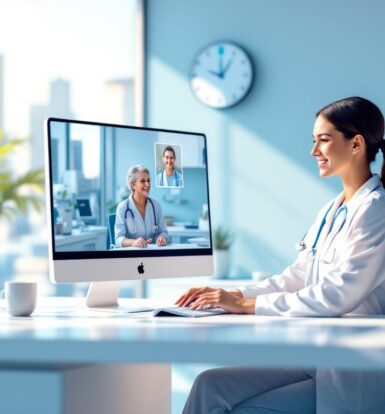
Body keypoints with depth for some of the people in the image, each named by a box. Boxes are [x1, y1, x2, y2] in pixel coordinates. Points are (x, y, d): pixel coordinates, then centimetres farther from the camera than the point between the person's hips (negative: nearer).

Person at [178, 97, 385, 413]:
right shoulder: (332, 211, 15)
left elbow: (335, 295, -21)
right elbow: (297, 277, 14)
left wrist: (246, 304, -18)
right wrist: (228, 295, 0)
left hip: (352, 376, -8)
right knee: (211, 386, -8)